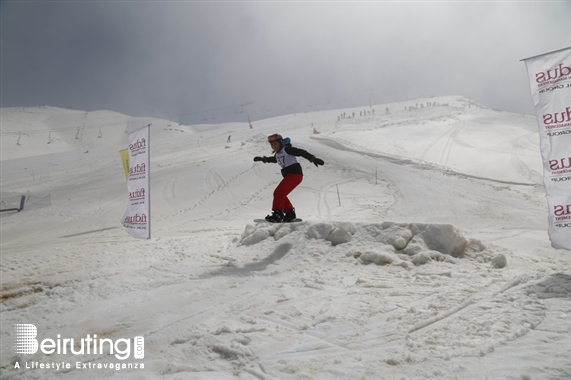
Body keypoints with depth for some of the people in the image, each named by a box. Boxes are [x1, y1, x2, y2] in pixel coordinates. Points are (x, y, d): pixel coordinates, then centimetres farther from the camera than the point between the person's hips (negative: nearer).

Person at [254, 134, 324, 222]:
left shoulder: (286, 149, -10)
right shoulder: (277, 154, 15)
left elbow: (301, 152, -18)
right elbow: (274, 159, 39)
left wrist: (313, 158, -28)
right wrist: (263, 159, 35)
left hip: (295, 174, -9)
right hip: (288, 175, 10)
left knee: (279, 192, -17)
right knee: (281, 195, 11)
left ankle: (278, 214, -18)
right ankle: (290, 214, 20)